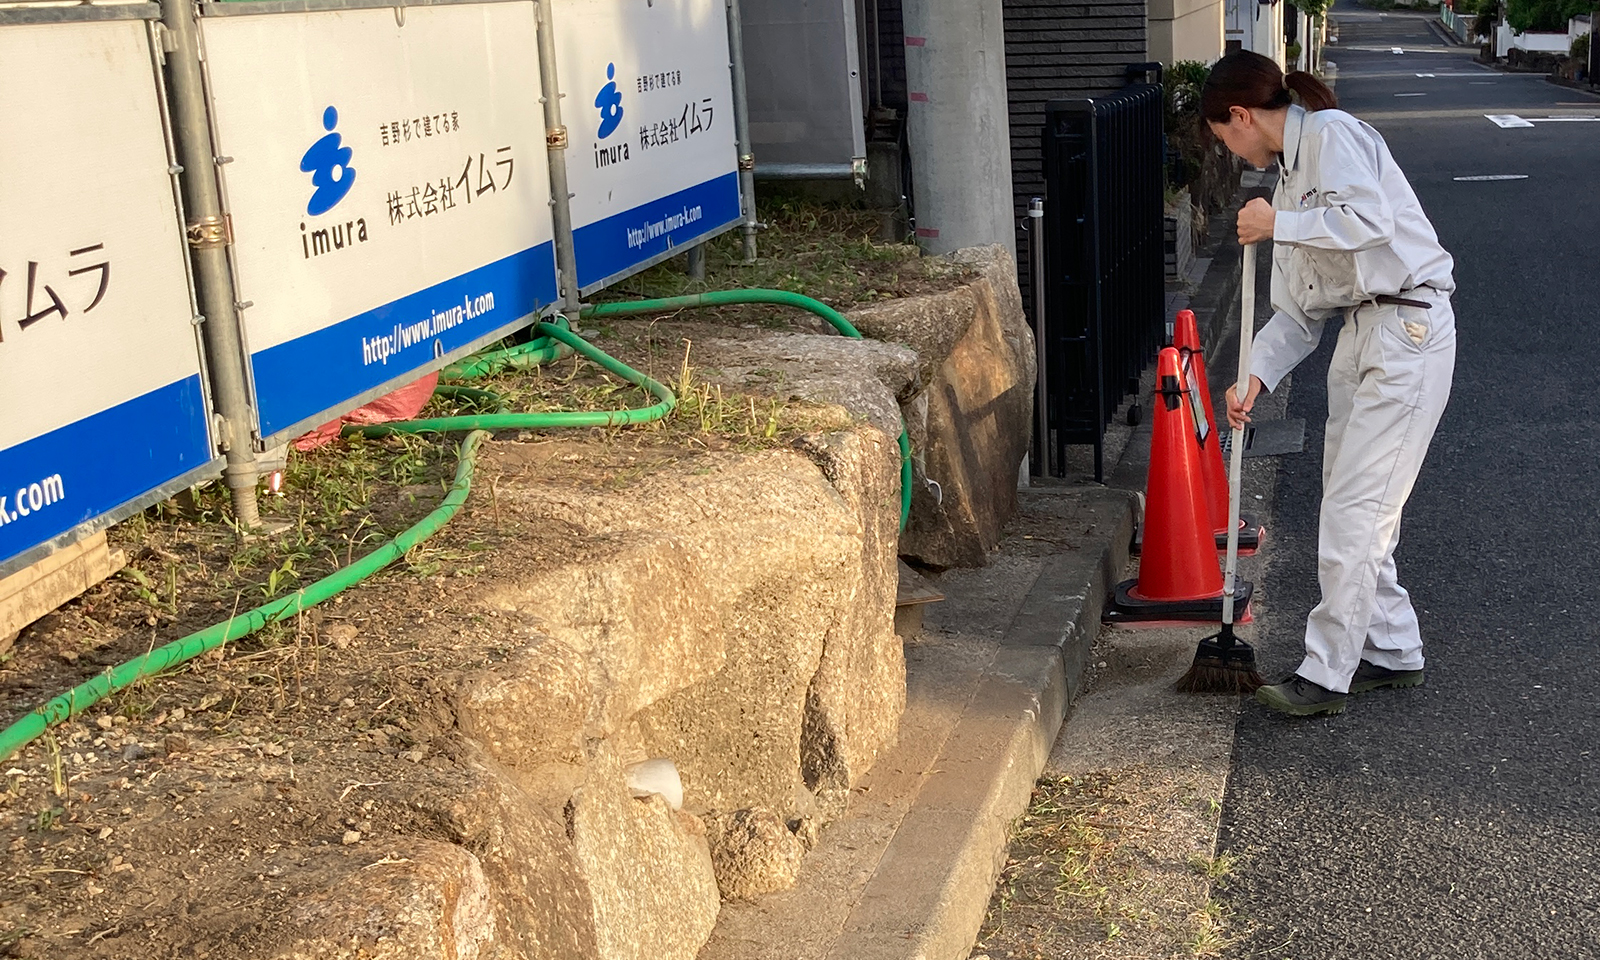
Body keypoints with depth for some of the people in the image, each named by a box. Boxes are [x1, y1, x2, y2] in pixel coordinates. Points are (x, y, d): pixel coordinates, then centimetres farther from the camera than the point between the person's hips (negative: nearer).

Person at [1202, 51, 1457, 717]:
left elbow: (1371, 220, -27)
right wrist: (1256, 375, 6)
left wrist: (1278, 225, -16)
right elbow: (1299, 309, 17)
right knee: (1349, 500, 12)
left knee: (1355, 505, -8)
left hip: (1408, 327, -10)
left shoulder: (1331, 133, -9)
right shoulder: (1291, 172, 18)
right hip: (1361, 329, 10)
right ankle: (1393, 651, 26)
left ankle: (1325, 675, -2)